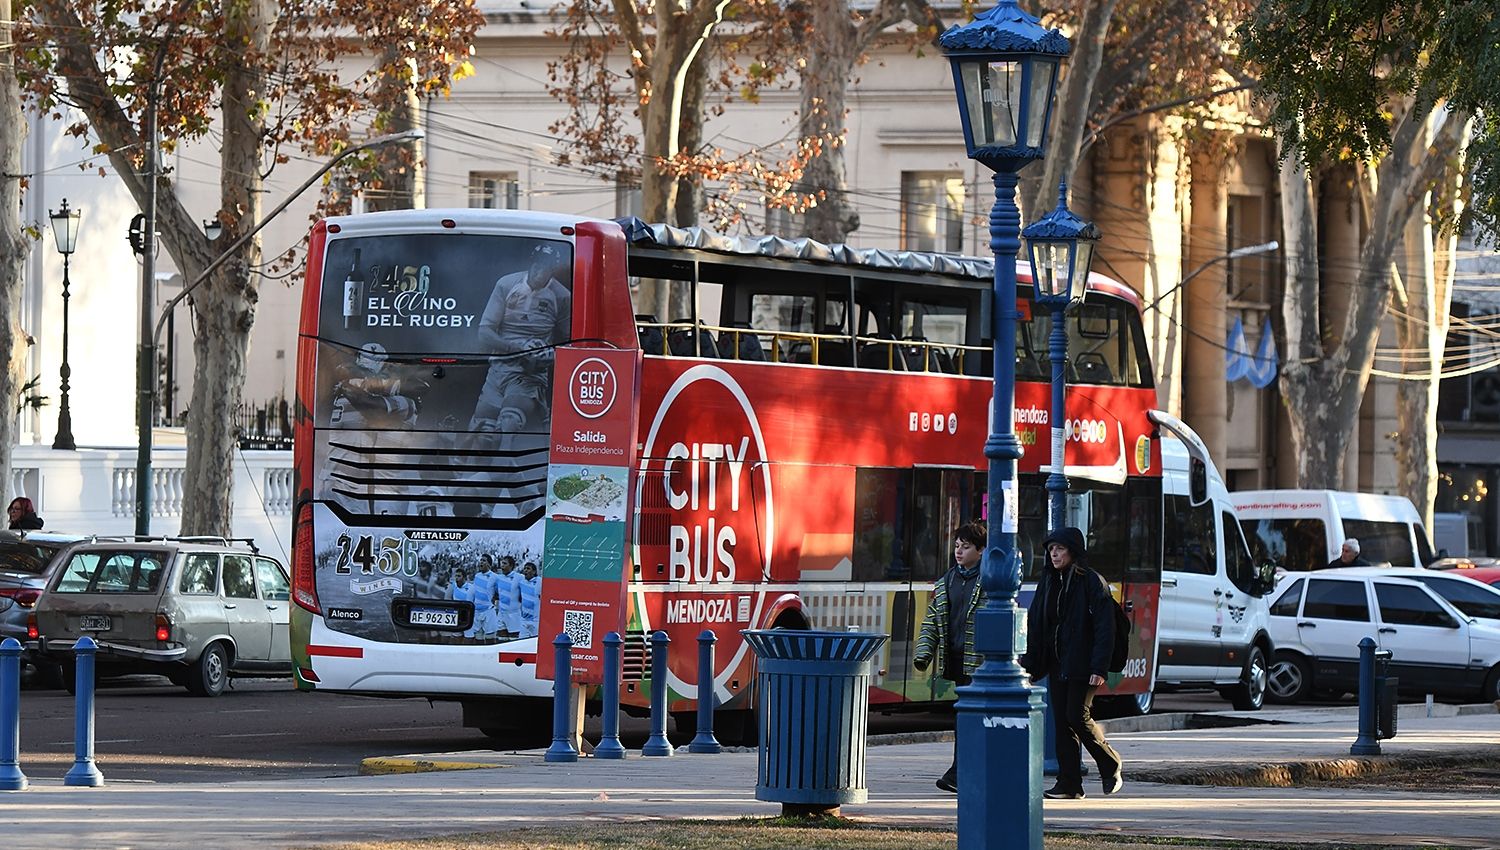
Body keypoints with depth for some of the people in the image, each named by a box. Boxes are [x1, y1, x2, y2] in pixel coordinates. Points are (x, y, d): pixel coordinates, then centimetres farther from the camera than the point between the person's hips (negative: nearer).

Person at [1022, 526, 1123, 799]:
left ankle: (1110, 765, 13)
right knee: (1062, 722, 3)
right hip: (1056, 664, 6)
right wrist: (1030, 662, 4)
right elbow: (1035, 625, 11)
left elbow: (1105, 628, -12)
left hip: (1081, 665, -6)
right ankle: (1069, 784, 6)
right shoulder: (1048, 582, 11)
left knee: (1078, 717, -10)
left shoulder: (1092, 582, -9)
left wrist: (1099, 669, -18)